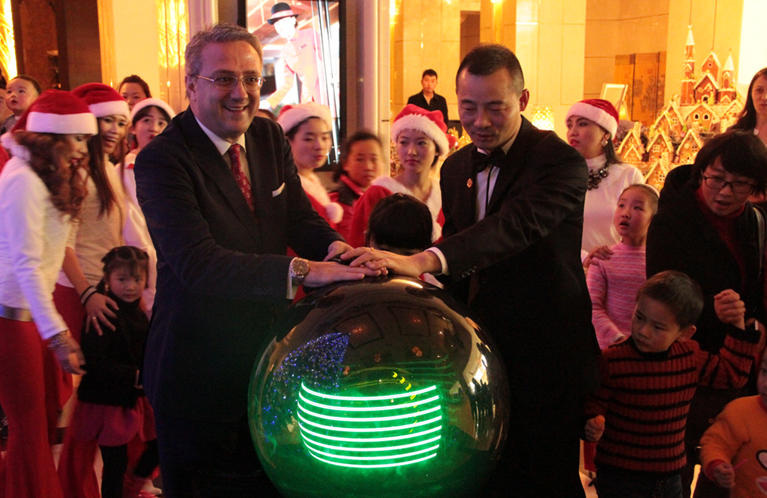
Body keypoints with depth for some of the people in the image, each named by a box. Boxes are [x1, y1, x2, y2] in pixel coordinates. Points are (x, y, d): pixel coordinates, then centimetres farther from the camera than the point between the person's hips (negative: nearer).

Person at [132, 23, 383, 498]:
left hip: (269, 352, 6)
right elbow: (196, 261, -31)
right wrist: (302, 270, -40)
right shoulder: (162, 160, -20)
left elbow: (300, 216, 1)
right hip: (200, 367, -6)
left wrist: (336, 247, -23)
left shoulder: (270, 138, 3)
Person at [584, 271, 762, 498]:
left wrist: (738, 324, 7)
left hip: (670, 477, 5)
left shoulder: (690, 356, 0)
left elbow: (733, 373, 14)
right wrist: (591, 427, -32)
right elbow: (592, 407, -10)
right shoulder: (612, 360, -16)